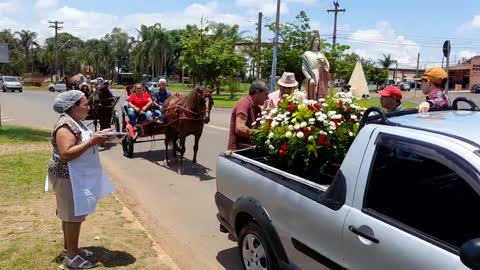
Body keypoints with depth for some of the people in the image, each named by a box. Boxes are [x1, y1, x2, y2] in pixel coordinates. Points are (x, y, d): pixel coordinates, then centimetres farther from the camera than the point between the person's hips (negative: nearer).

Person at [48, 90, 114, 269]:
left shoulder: (74, 122, 9)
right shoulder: (65, 127, -22)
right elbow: (66, 154, -30)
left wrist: (95, 137, 3)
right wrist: (91, 141, -29)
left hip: (77, 176, 10)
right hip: (69, 178, -10)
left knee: (71, 214, 19)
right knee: (74, 215, -1)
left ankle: (69, 248, 32)